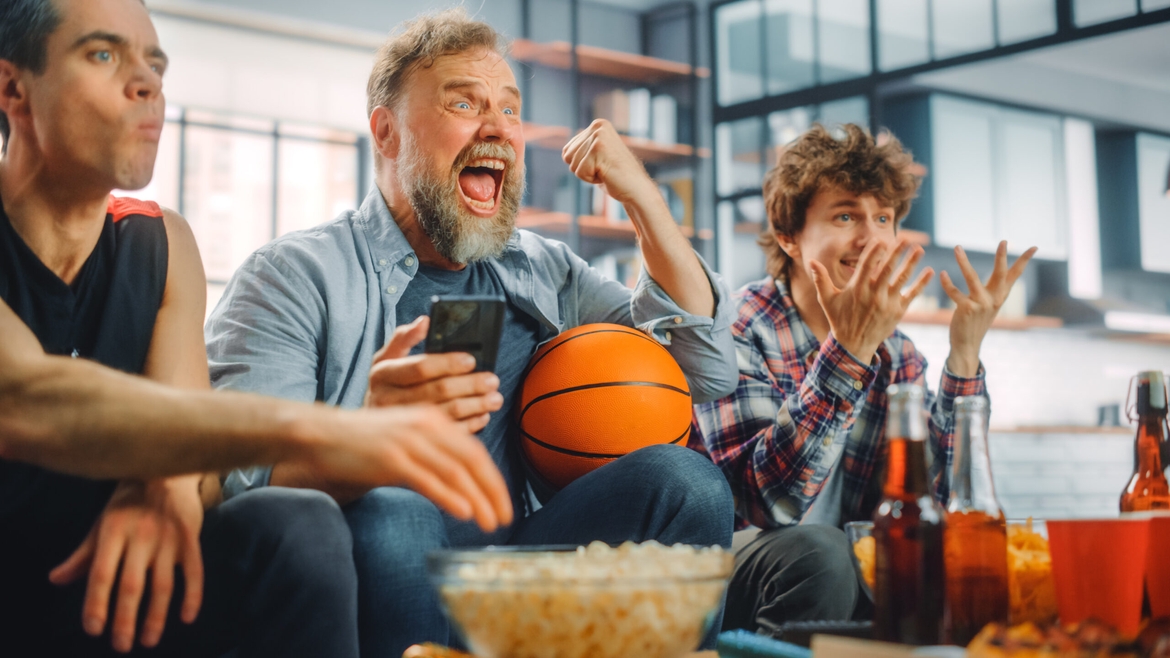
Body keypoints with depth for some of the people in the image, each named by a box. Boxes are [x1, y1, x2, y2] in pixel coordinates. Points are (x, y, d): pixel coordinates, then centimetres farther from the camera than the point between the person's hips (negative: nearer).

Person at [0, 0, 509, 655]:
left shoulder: (161, 243, 8)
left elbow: (180, 432, -3)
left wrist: (164, 489, -29)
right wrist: (309, 428, -43)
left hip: (102, 592, 4)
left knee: (298, 528, -24)